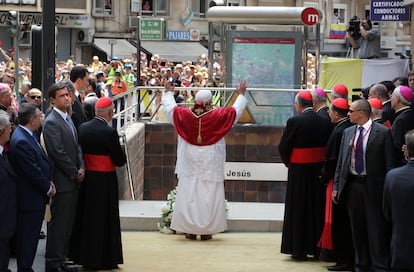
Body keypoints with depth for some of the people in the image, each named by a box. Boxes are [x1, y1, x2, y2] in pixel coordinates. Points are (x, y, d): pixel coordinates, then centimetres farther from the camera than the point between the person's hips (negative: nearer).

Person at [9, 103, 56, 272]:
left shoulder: (28, 135, 7)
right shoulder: (21, 141, -25)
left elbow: (41, 161, 16)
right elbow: (33, 171, -23)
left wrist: (48, 181, 5)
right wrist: (48, 188, -11)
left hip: (36, 196, 10)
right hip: (30, 198, -10)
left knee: (30, 236, 17)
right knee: (28, 237, 1)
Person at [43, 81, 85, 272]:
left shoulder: (67, 118, 15)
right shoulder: (51, 122, -15)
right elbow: (58, 153, -19)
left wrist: (81, 168, 2)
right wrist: (74, 173, -11)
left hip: (72, 180, 9)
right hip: (61, 182, -9)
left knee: (67, 223, 13)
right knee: (58, 224, -3)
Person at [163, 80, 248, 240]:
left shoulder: (184, 115, -5)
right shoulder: (218, 116, -10)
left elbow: (169, 107, 14)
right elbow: (236, 110, 4)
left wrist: (168, 92, 31)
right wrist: (241, 94, 20)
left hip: (189, 164, 2)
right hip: (211, 165, -2)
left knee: (188, 195, 7)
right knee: (209, 197, 4)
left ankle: (190, 230, 7)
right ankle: (206, 230, 4)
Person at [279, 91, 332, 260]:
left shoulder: (294, 121, -14)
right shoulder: (325, 122, -3)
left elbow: (283, 147, -10)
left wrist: (288, 163, 7)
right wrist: (321, 161, 14)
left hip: (299, 171, -4)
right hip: (320, 171, 4)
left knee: (298, 209, 6)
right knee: (317, 208, 13)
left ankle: (299, 250, 9)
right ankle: (317, 248, 18)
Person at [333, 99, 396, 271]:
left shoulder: (382, 132, -7)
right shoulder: (348, 132, 10)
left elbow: (389, 163, -8)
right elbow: (341, 162, 12)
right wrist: (336, 187, 7)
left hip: (373, 187, -5)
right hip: (352, 185, 5)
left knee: (376, 229, -2)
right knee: (357, 229, 11)